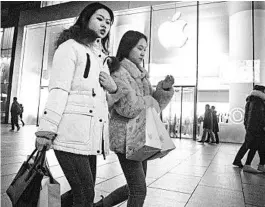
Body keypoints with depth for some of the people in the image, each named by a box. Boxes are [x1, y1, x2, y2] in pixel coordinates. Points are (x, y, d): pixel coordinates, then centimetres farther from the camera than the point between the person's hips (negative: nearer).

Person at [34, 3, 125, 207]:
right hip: (72, 133, -7)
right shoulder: (70, 47, 1)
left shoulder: (101, 56, 23)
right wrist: (46, 130, -17)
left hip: (92, 135, 8)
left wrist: (113, 89, 4)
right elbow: (58, 90, -10)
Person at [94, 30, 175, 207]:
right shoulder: (118, 73, -10)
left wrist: (164, 88, -4)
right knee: (139, 191, 0)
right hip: (126, 137, -8)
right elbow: (128, 107, -22)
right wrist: (149, 102, -6)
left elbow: (156, 105, 12)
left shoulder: (141, 75, 15)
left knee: (135, 188, 18)